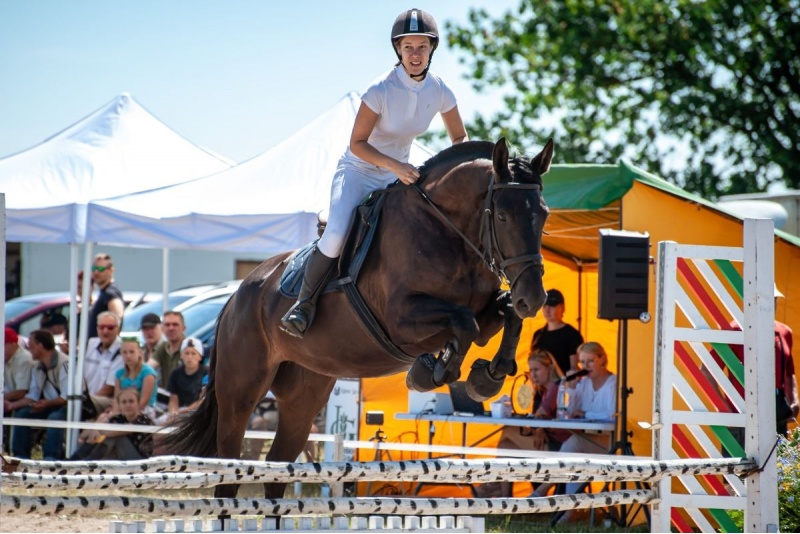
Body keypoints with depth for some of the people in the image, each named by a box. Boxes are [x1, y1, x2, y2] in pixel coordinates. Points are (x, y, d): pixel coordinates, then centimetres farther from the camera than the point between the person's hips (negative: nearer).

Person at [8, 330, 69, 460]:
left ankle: (51, 459, -39)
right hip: (50, 406, 8)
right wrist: (11, 405, -3)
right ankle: (21, 457, -8)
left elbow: (67, 397, -23)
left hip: (67, 406, -8)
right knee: (21, 414, -8)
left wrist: (47, 404, -37)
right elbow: (33, 396, 8)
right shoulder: (37, 367, 9)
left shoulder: (64, 363, -18)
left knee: (55, 417, -37)